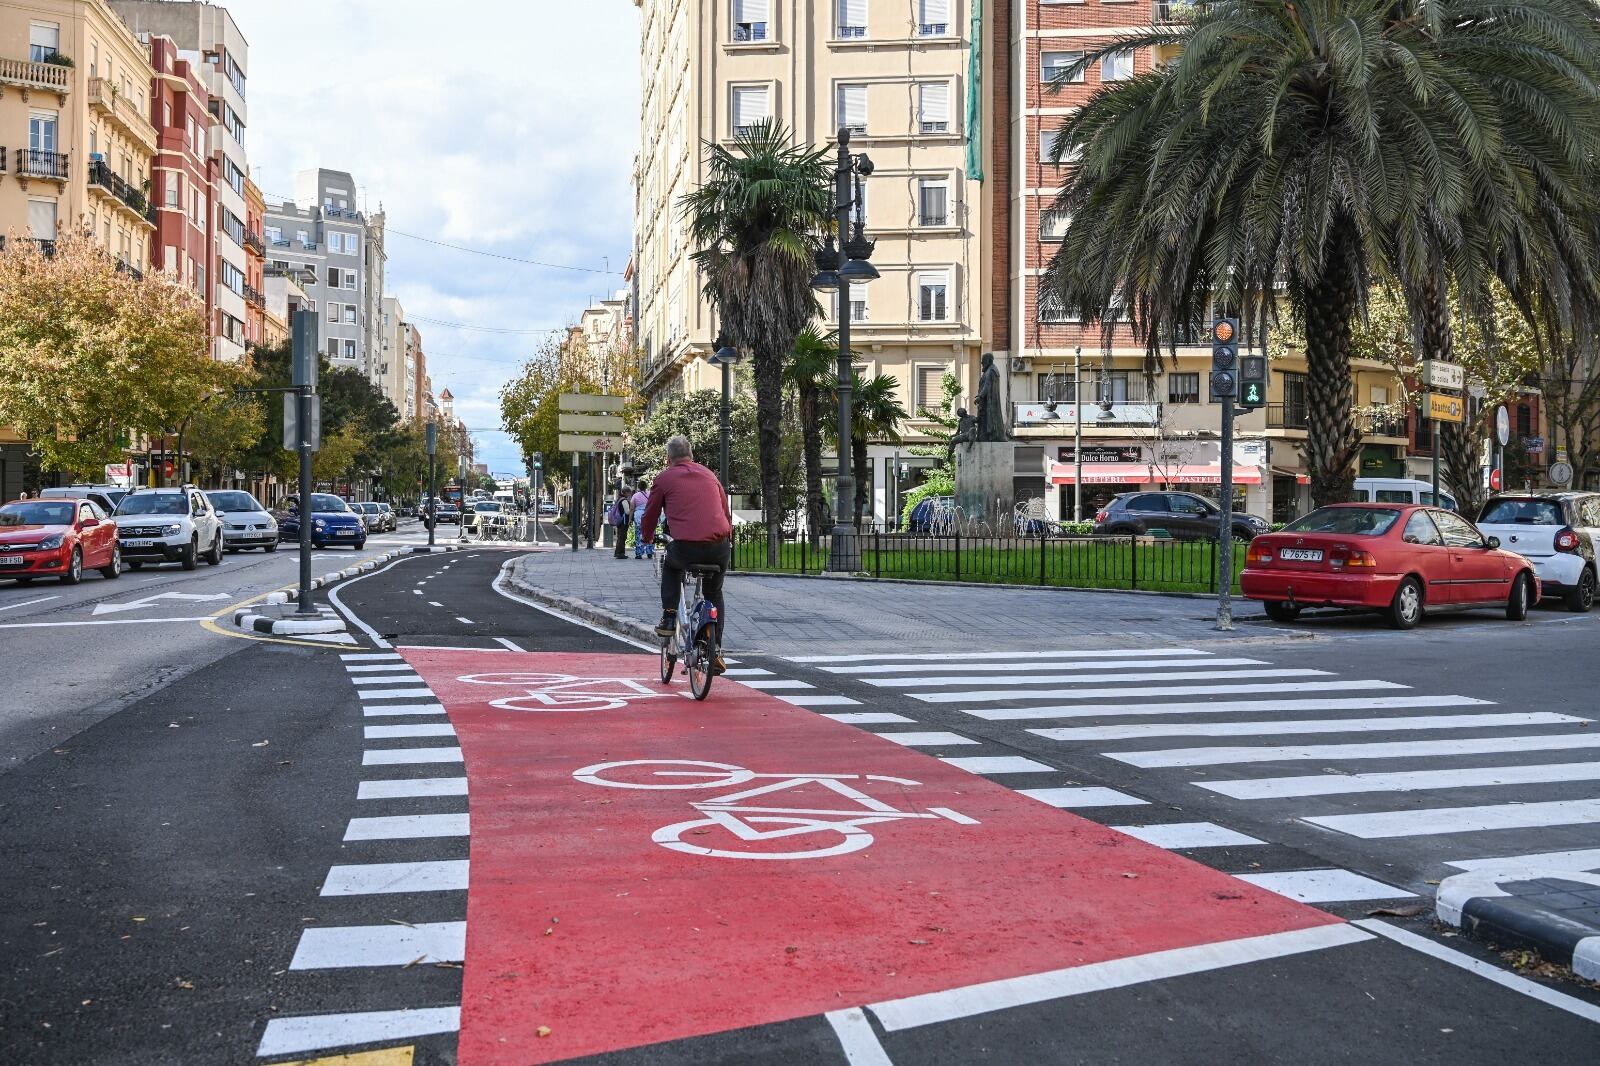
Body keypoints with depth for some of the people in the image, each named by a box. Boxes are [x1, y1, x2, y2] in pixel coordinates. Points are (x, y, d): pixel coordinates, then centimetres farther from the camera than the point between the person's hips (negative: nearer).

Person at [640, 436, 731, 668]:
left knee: (670, 566, 33)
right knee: (714, 594, 26)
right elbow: (726, 512, 26)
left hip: (686, 549, -3)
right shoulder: (709, 475, 20)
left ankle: (668, 618, 22)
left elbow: (650, 515, 16)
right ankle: (715, 650, 18)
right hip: (720, 549, 3)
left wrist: (647, 536, 38)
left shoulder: (665, 478, 9)